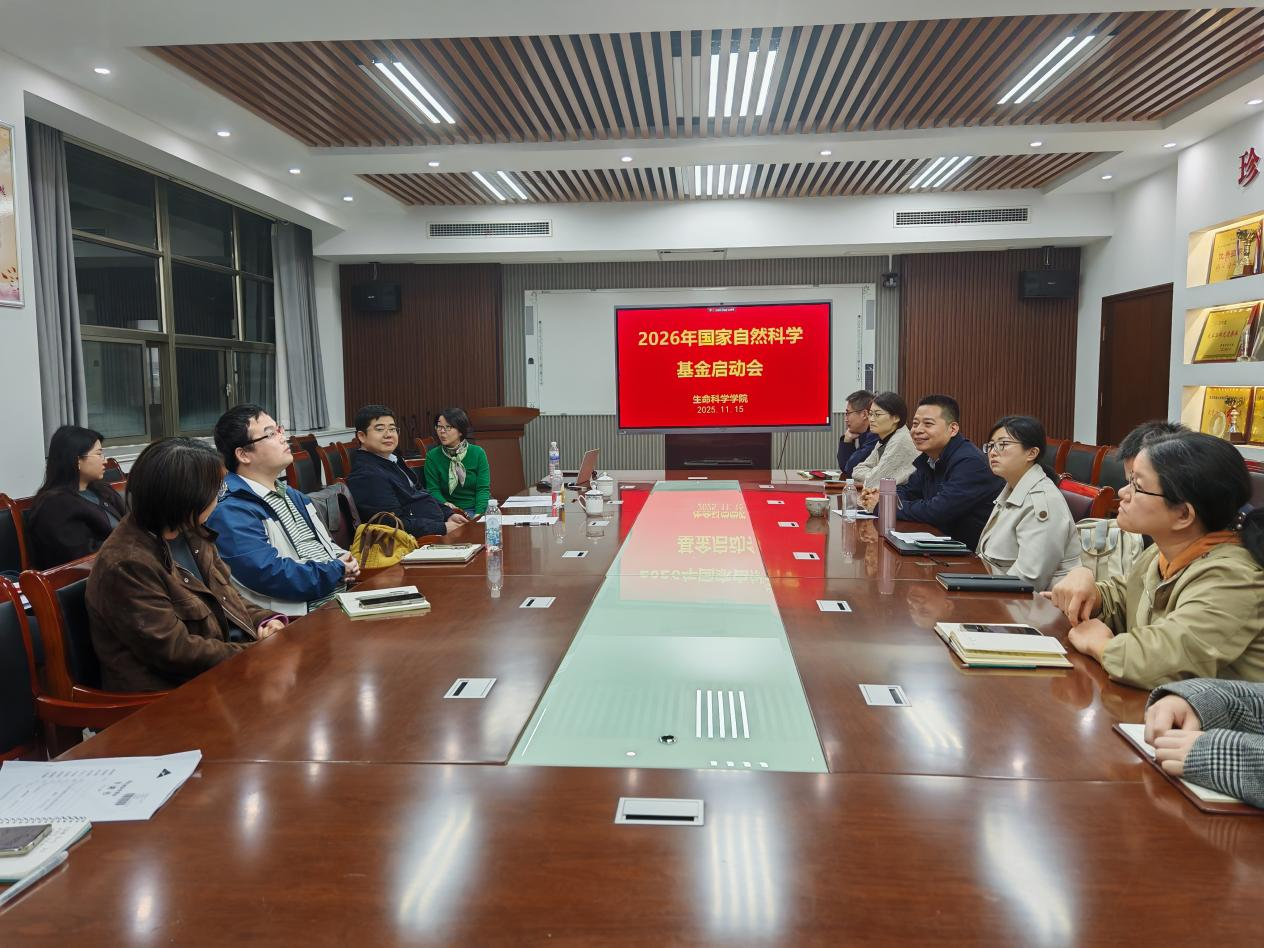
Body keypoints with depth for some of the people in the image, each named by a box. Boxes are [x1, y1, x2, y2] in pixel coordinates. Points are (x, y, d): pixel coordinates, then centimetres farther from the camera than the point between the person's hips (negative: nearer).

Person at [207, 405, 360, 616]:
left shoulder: (292, 495, 19)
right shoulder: (231, 513, -11)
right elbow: (272, 576, -21)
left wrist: (344, 562, 1)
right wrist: (338, 571, -10)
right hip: (301, 617, -9)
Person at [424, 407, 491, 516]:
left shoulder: (478, 453, 1)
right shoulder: (432, 456, 2)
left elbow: (483, 488, -4)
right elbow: (433, 489, 0)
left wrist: (478, 515, -20)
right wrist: (445, 504, -21)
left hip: (477, 510, 1)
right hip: (449, 511, 0)